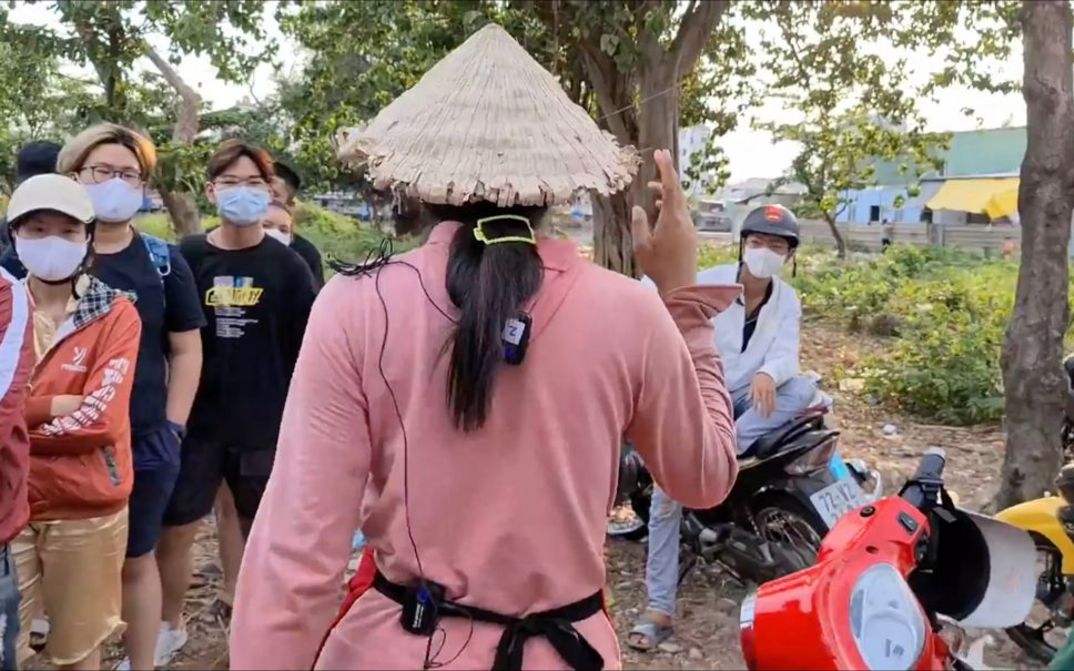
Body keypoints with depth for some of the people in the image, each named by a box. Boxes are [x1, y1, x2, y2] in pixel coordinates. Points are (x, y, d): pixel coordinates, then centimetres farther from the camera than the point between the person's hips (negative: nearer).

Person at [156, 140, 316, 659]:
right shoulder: (187, 257, -2)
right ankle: (169, 626, 33)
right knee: (172, 532, 9)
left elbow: (306, 352, -1)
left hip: (266, 426, -1)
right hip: (195, 423, 1)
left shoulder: (286, 265, -5)